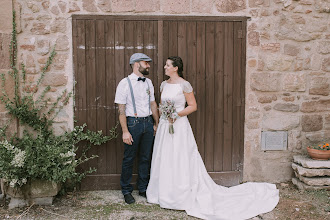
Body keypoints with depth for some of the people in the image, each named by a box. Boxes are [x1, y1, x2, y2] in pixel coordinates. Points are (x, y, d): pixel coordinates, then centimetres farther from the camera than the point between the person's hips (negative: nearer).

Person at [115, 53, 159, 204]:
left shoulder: (148, 82, 9)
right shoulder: (125, 83, -9)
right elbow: (121, 109, -11)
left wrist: (156, 123, 16)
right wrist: (125, 131, -16)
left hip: (148, 123, 6)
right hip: (133, 123, -5)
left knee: (146, 157, 13)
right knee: (129, 159, 4)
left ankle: (143, 188, 28)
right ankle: (126, 191, 20)